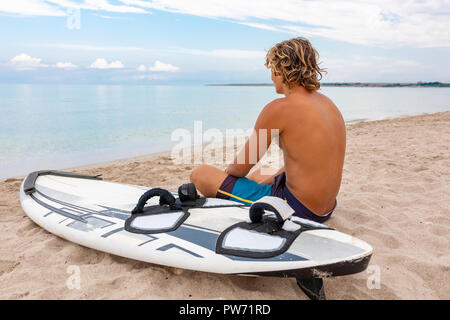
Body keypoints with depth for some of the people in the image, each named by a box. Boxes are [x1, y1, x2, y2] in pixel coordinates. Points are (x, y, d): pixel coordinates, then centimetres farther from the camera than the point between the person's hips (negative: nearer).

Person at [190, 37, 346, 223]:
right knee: (259, 174, 37)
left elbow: (241, 167, -10)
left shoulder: (279, 109, -19)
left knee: (200, 174, -4)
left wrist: (228, 171, 12)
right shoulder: (328, 103, 7)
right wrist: (271, 178, 19)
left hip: (294, 209, -9)